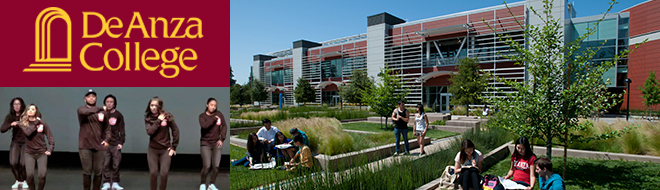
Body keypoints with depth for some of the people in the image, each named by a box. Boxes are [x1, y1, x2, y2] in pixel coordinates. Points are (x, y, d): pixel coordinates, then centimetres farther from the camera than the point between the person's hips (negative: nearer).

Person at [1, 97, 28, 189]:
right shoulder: (10, 117, -1)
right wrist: (11, 124, -26)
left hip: (26, 142, -2)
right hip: (15, 142, 3)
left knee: (23, 163, -12)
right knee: (13, 163, -12)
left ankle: (24, 181, 13)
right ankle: (18, 180, 12)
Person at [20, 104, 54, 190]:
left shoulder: (42, 123, 0)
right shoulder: (23, 124, 1)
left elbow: (50, 137, 0)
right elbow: (28, 133, -20)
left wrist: (50, 149, -10)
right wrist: (36, 122, -14)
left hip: (42, 152, 0)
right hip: (29, 153, 0)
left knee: (42, 175, -11)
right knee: (30, 175, -13)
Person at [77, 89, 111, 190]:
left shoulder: (102, 112, 12)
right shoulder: (81, 109, 4)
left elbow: (107, 127, 9)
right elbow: (84, 112, -22)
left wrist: (107, 139, -7)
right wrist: (100, 109, -15)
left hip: (99, 146, 2)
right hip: (85, 146, -2)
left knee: (98, 172, 5)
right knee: (87, 172, 1)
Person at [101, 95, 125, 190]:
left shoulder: (118, 115, 5)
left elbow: (122, 130, 6)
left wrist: (121, 142, 0)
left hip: (116, 144, 1)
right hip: (105, 143, 0)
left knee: (116, 165, 2)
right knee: (105, 164, 0)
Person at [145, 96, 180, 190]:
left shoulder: (167, 116, -7)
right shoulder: (148, 118, -2)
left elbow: (175, 131, -3)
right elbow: (149, 132, -16)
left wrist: (173, 147, -3)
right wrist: (158, 121, -21)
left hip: (165, 149, -1)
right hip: (152, 149, 1)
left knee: (164, 173, -5)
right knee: (153, 173, -1)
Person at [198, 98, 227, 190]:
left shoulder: (219, 114, 4)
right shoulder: (202, 116, -1)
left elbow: (224, 126, 0)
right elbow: (204, 126, -21)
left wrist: (222, 139, -7)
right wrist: (214, 118, -18)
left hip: (216, 143, 2)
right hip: (205, 143, -2)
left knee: (216, 166, -4)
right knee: (207, 166, -10)